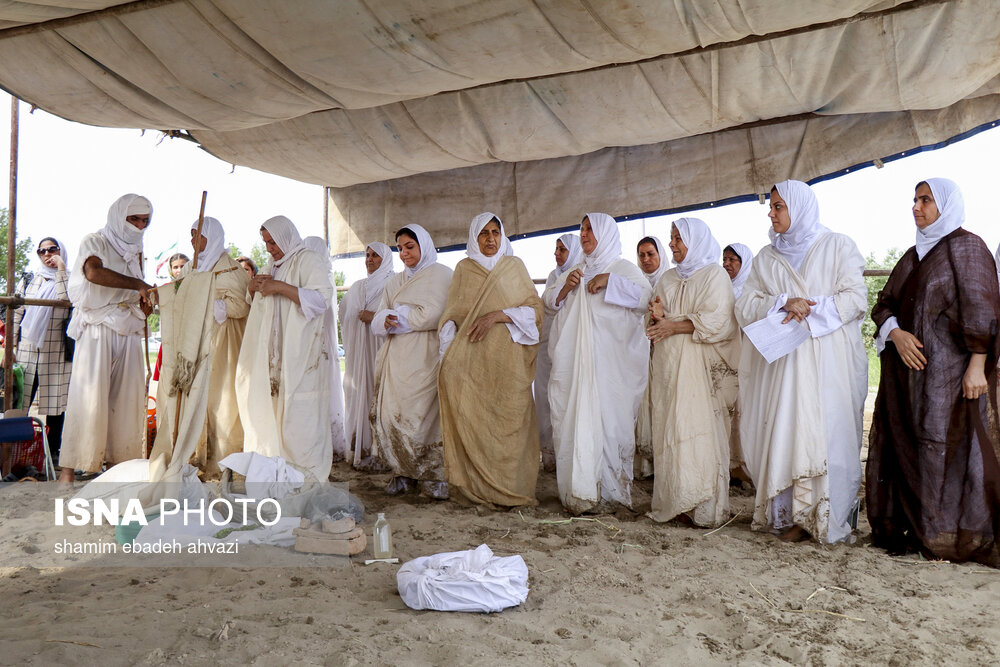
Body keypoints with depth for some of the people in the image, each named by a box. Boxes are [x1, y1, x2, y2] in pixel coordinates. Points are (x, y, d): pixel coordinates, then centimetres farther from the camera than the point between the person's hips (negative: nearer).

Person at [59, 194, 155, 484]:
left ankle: (121, 461, 7)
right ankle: (68, 467, -4)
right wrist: (137, 284, -22)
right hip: (98, 328, -6)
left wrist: (144, 304, 6)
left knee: (127, 396, 2)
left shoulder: (135, 251, 19)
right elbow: (94, 272, -23)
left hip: (128, 332, 6)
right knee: (88, 396, -9)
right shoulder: (95, 242, 0)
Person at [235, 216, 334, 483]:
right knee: (274, 409, 5)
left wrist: (280, 287, -19)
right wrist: (253, 289, 9)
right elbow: (260, 306, 32)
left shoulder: (308, 261, -3)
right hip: (274, 355, 8)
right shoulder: (271, 267, 22)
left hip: (303, 352, -8)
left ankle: (309, 475, -4)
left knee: (300, 413, -11)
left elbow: (322, 297, -18)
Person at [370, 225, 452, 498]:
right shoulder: (394, 282, 22)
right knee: (390, 414, -3)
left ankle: (433, 475, 2)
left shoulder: (441, 275, 4)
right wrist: (386, 321, -9)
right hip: (395, 360, 5)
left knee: (424, 416, -10)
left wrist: (396, 316, 0)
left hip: (424, 358, -5)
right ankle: (404, 473, 8)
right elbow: (377, 322, 14)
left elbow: (432, 315, -10)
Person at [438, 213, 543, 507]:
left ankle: (506, 488, 0)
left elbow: (534, 309, 4)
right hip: (471, 358, 1)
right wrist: (448, 358, -1)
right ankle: (474, 487, 0)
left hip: (507, 356, -1)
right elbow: (452, 316, 11)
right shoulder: (464, 268, 15)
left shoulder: (514, 265, 12)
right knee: (471, 420, -6)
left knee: (507, 419, -6)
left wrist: (497, 315, -11)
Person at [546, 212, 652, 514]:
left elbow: (646, 297, -9)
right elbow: (552, 302, 20)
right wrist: (566, 288, 1)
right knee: (574, 418, -1)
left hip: (610, 359, -5)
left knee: (607, 418, -9)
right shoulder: (576, 271, 24)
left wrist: (610, 282, -13)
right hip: (576, 358, 5)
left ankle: (607, 491, -2)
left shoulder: (623, 268, 6)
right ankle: (578, 488, 5)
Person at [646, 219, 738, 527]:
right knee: (670, 434, 1)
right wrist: (658, 316, -5)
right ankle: (675, 502, 6)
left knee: (699, 434, -9)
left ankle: (706, 509, -4)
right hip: (669, 366, 6)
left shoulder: (715, 275, 1)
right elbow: (656, 322, 17)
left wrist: (674, 325, -12)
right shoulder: (668, 279, 20)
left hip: (700, 367, -6)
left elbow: (716, 321, -11)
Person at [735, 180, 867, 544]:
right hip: (783, 361, 3)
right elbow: (745, 308, 5)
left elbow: (855, 299, -2)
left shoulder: (837, 246, 7)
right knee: (785, 434, -3)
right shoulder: (766, 258, 16)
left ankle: (829, 519, 1)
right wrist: (784, 303, -10)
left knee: (828, 435, -6)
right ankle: (792, 516, 2)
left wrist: (809, 311, -12)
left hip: (830, 361, -3)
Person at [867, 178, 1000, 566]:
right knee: (904, 446, 5)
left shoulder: (966, 247, -2)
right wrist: (896, 333, -7)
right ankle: (909, 527, 12)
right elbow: (884, 304, 14)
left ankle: (952, 537, 3)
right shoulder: (913, 255, 18)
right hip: (907, 369, 7)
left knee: (948, 446, -5)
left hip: (948, 369, -7)